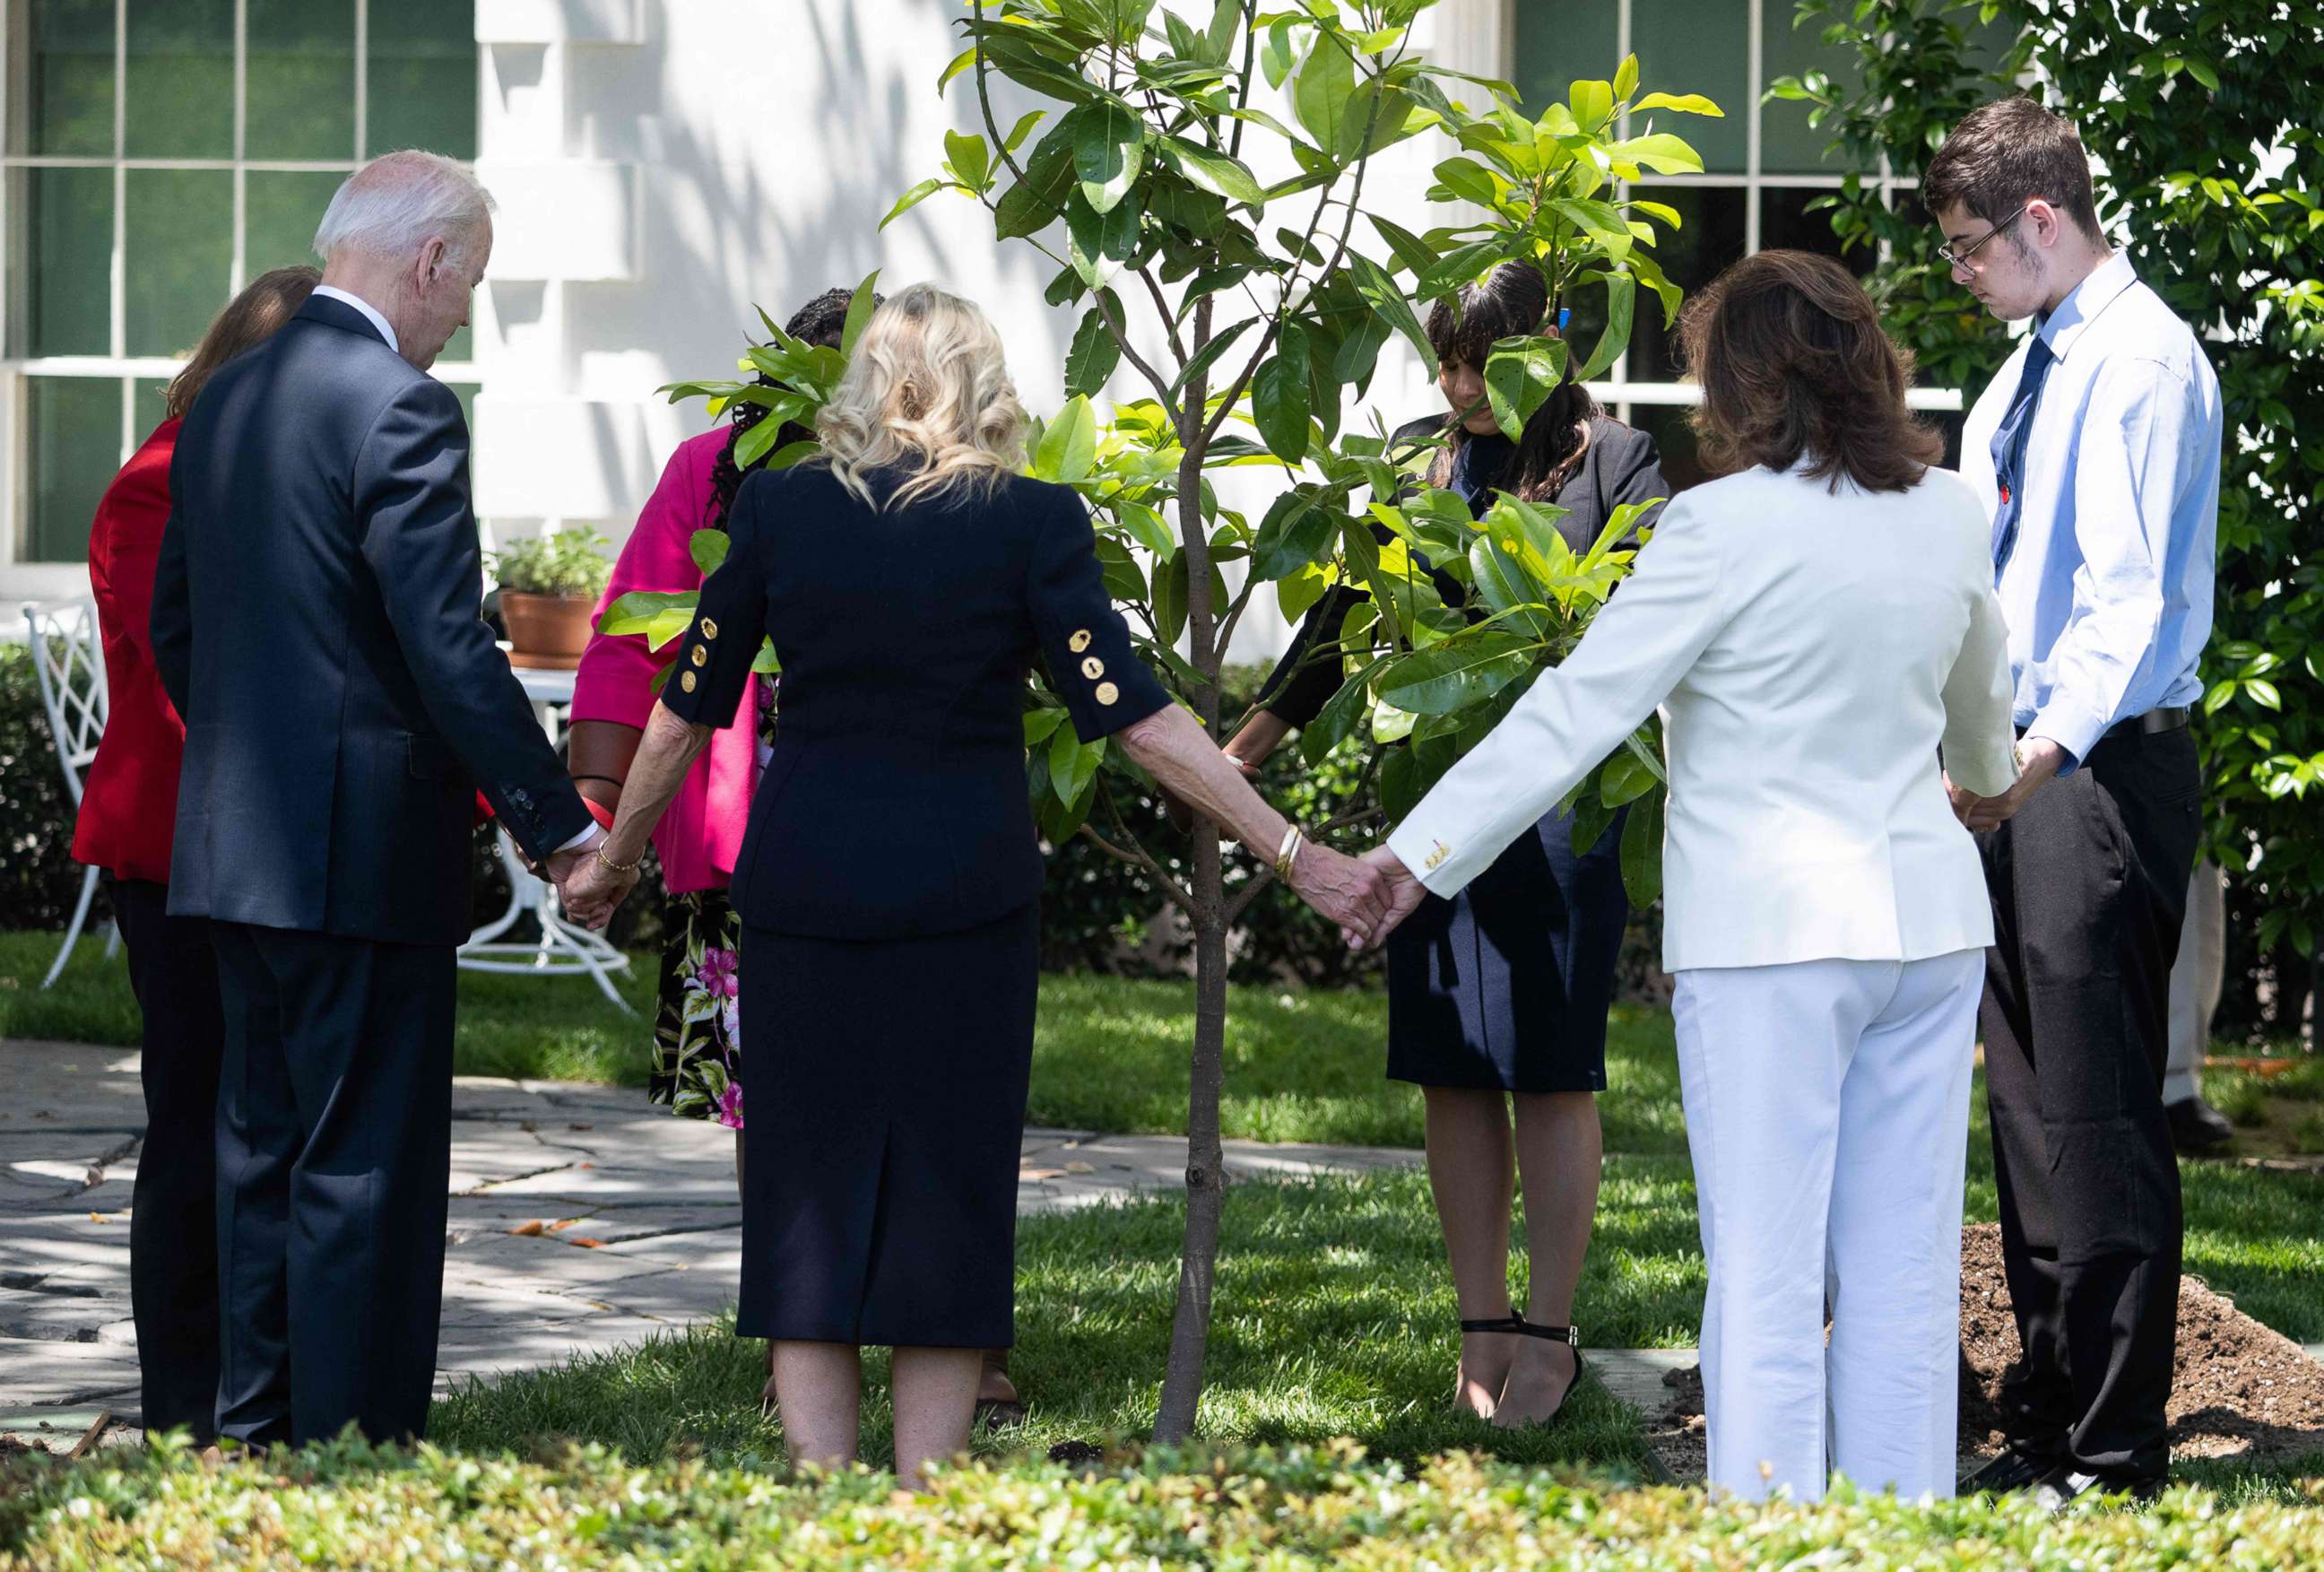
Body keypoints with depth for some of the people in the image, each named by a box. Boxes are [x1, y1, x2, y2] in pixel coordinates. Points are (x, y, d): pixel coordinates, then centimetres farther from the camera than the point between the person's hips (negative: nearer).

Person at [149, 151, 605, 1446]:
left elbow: (174, 624, 18)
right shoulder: (403, 411, -16)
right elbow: (450, 647, -20)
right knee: (366, 1164, -3)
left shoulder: (230, 400, 11)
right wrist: (560, 822, -13)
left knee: (263, 1147, 15)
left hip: (237, 841, 8)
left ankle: (259, 1432, 21)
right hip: (365, 852, -8)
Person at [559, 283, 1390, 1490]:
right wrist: (1294, 855, -6)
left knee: (807, 1203, 9)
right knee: (945, 1201, 6)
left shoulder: (777, 508, 1)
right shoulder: (1030, 521, -4)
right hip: (962, 892, -1)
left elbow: (686, 710, 7)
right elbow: (1130, 716, -9)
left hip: (801, 886, 2)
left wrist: (616, 861, 22)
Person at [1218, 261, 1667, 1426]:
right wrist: (1256, 734, 20)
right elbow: (1348, 610, 19)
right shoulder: (1415, 458, 10)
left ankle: (1548, 1338, 8)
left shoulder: (1611, 464, -1)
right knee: (1457, 1074, 5)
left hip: (1561, 804, -4)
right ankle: (1484, 1331, 12)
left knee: (1552, 1074, 0)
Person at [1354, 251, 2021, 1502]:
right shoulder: (1947, 514, 7)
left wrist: (1423, 852, -8)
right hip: (1930, 921, 6)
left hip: (1771, 938, -6)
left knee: (1766, 1275, -3)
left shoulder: (1728, 526, -13)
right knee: (1904, 1274, 9)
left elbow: (1581, 706, -13)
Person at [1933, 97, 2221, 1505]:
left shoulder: (2141, 362, -14)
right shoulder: (2032, 367, 16)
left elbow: (2134, 597, -22)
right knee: (2031, 1109, 14)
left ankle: (2115, 1455, -3)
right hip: (2025, 767, 10)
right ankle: (2045, 1424, 23)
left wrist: (2042, 749, -29)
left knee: (2098, 1121, -7)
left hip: (2106, 768, -10)